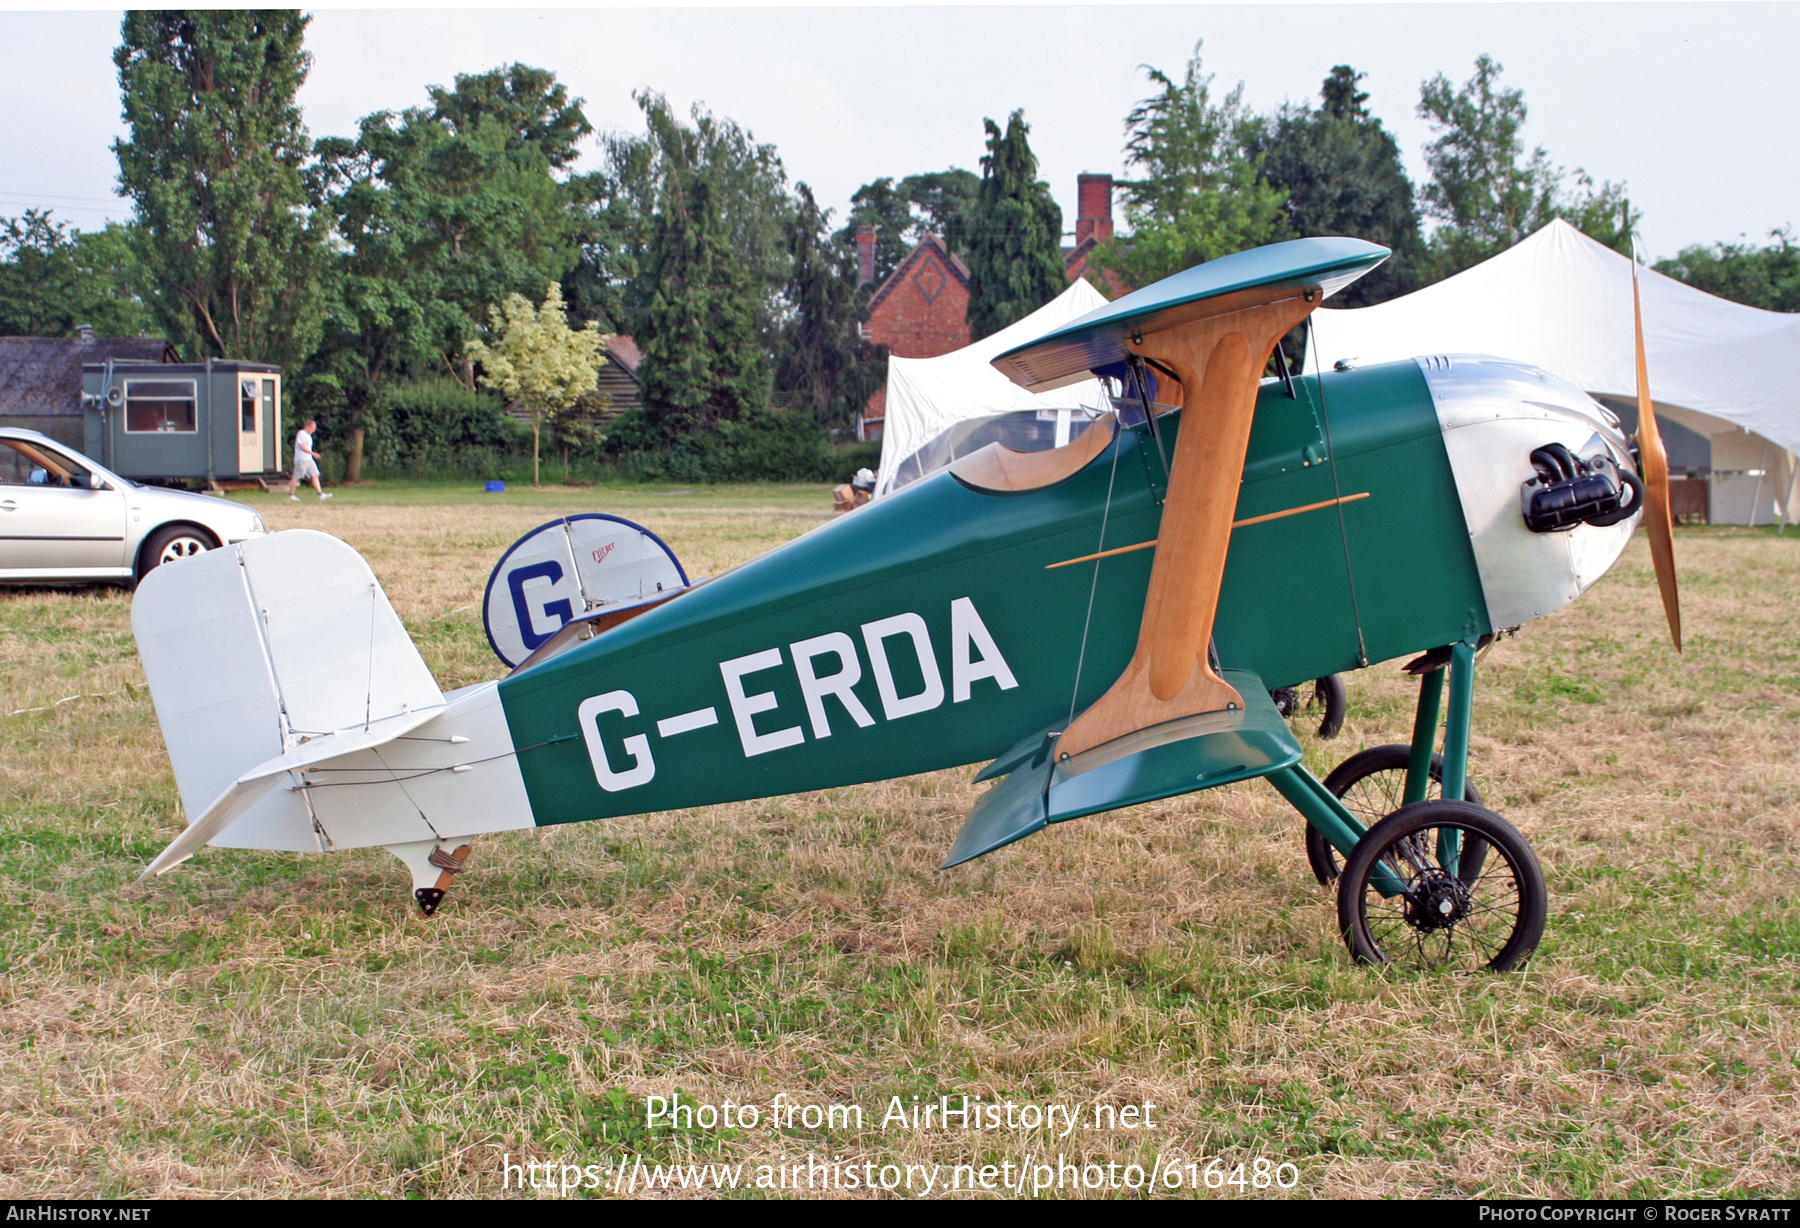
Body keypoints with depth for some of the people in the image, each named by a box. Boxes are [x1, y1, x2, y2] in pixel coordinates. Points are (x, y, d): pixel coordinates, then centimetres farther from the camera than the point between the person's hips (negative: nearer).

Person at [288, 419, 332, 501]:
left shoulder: (308, 435, 18)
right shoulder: (301, 434, -11)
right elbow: (301, 446, -19)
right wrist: (312, 453, -21)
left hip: (309, 459, 9)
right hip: (301, 459, -9)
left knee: (315, 476, 2)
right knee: (296, 477, -3)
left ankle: (321, 495, -1)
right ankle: (291, 495, 5)